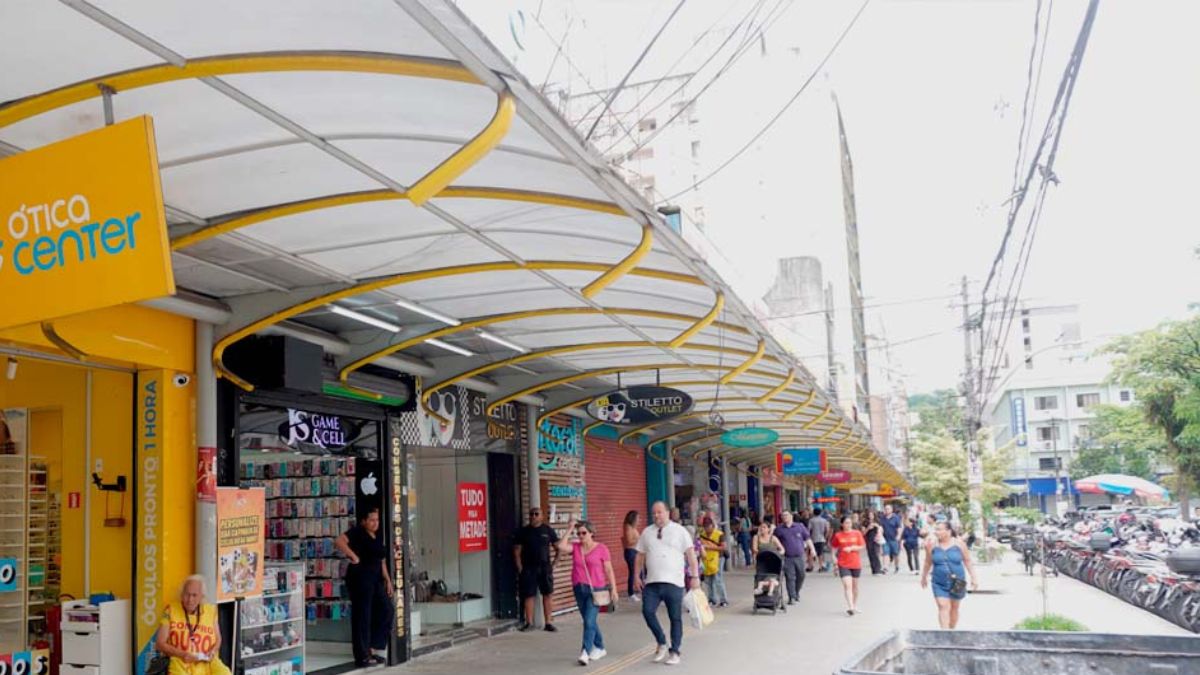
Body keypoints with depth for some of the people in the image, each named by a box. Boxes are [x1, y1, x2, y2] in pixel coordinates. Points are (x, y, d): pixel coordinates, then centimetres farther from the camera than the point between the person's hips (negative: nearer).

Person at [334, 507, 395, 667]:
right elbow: (338, 541, -23)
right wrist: (353, 555, -23)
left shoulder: (378, 537, 16)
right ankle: (362, 656, 4)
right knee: (362, 616, -3)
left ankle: (370, 648, 17)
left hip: (375, 578, 8)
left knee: (386, 610, 8)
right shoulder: (357, 532, -6)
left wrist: (388, 580, 14)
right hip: (360, 577, -8)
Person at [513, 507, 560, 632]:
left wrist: (554, 563, -1)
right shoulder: (523, 531, 4)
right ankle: (529, 622, 10)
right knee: (529, 595, 2)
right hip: (528, 568, 0)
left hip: (545, 567, 0)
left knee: (547, 595, 1)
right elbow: (517, 549, 5)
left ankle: (548, 622, 8)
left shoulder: (548, 530, 3)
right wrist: (519, 566, -3)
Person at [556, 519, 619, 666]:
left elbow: (609, 570, -1)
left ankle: (585, 652, -13)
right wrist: (569, 530, -8)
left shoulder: (601, 549, -4)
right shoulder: (575, 547, 6)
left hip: (595, 589, -5)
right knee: (589, 621, 14)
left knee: (589, 621, -13)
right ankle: (600, 648, 29)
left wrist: (613, 589, -3)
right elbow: (560, 546, -13)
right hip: (579, 589, 5)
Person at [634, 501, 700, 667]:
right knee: (648, 611, -10)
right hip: (651, 583, 3)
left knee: (675, 618, 3)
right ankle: (661, 643, 11)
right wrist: (637, 576, 8)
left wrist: (695, 576, -9)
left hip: (673, 582, -3)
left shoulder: (679, 531, 0)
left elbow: (690, 554, -3)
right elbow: (640, 555, 14)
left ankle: (674, 651, 15)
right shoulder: (647, 532, 10)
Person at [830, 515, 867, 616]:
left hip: (856, 563, 2)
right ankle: (850, 607, -21)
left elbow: (863, 546, -2)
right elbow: (834, 547, 10)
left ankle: (855, 605, 33)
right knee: (847, 585, -15)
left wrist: (851, 548, -14)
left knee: (855, 585, 15)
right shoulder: (838, 535, -1)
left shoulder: (857, 533, 0)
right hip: (843, 564, -2)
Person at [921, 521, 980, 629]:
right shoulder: (932, 545, -5)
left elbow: (967, 561, 2)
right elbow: (928, 563, 8)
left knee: (954, 608, 15)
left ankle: (952, 630, 35)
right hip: (939, 584, -1)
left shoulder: (958, 543, -6)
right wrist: (924, 577, 16)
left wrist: (974, 577, 2)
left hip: (957, 582, 1)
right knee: (943, 607, -13)